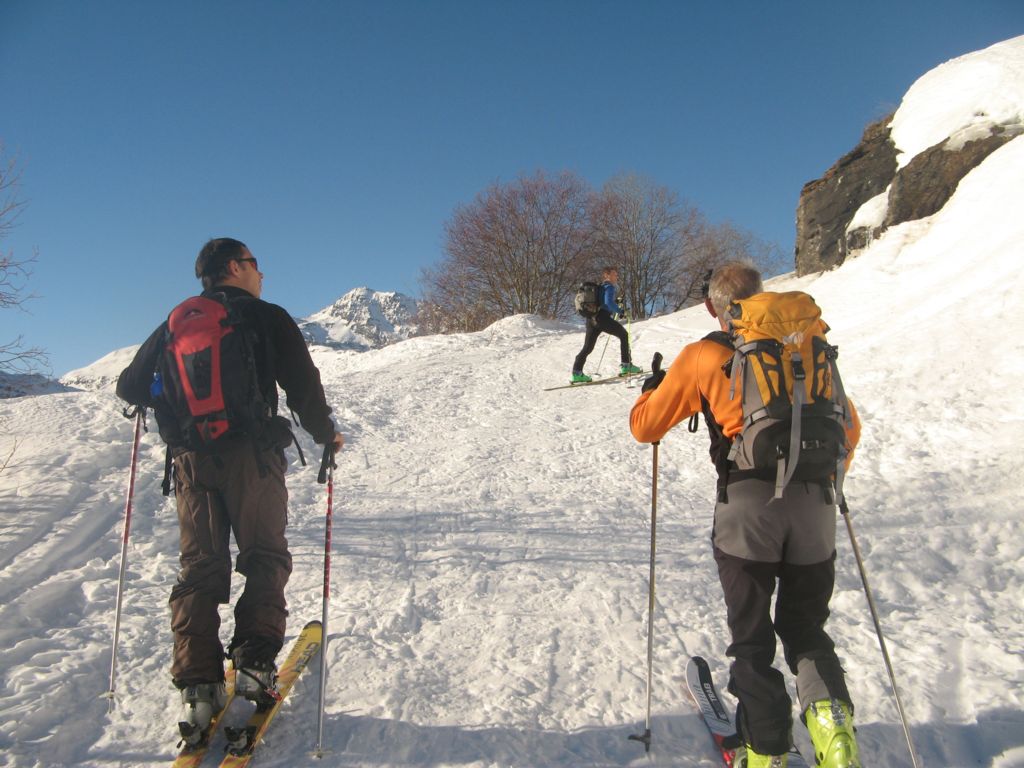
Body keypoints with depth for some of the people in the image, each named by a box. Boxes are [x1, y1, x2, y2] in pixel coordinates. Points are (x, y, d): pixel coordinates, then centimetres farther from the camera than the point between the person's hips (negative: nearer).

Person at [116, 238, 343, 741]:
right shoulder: (267, 317, 3)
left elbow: (130, 387, 16)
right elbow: (303, 387, -3)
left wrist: (170, 404, 37)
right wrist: (326, 435, 12)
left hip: (191, 459, 4)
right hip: (252, 457, -3)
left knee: (199, 568, 7)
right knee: (264, 559, 10)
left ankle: (197, 686, 2)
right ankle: (254, 664, 2)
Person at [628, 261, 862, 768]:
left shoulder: (702, 355, 5)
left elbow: (644, 427, 11)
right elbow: (849, 427, 21)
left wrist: (653, 389, 32)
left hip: (747, 503, -3)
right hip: (815, 501, 3)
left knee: (752, 637, 13)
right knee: (805, 627, 21)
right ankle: (830, 715, 1)